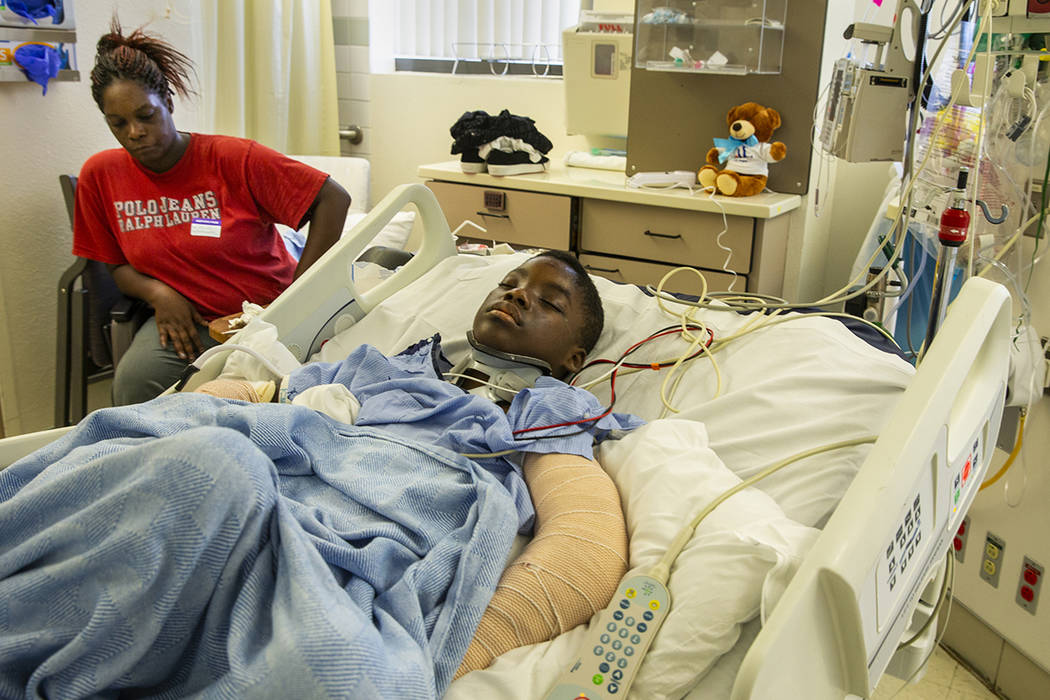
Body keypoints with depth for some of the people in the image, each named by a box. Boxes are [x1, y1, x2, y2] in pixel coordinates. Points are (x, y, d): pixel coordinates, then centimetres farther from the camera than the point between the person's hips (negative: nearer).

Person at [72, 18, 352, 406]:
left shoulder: (232, 158, -10)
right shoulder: (100, 174, 2)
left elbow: (333, 199, -11)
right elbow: (115, 265, 13)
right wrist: (158, 293, -11)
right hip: (187, 320, 3)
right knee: (134, 381, -28)